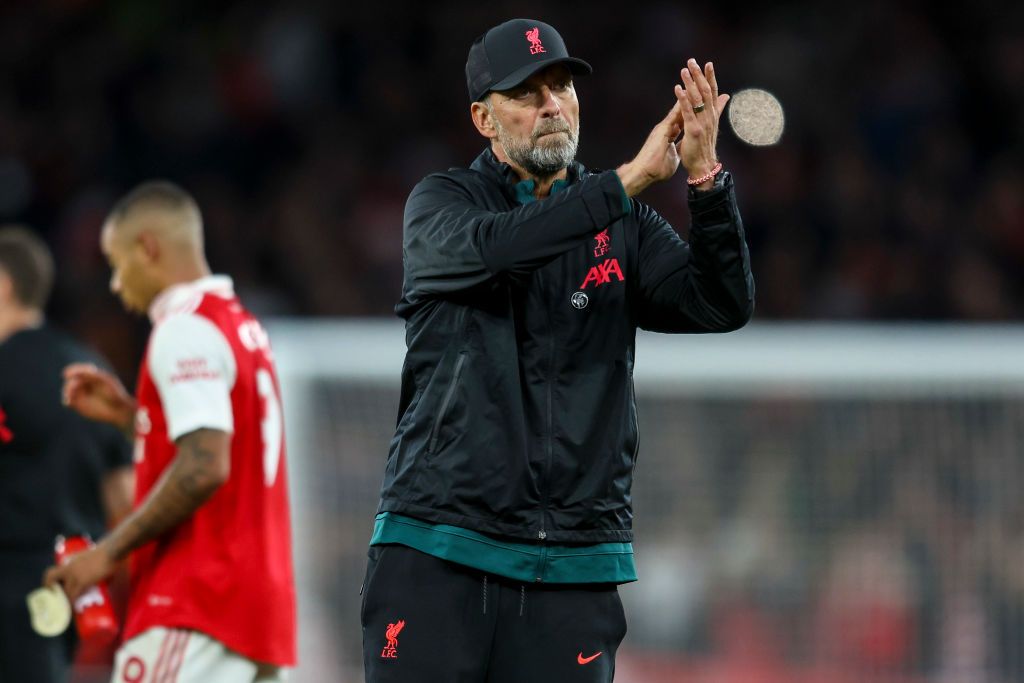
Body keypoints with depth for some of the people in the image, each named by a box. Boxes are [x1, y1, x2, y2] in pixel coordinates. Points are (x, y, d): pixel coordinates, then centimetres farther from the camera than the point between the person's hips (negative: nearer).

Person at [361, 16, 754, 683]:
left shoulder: (624, 228, 12)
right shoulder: (441, 203, 6)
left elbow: (724, 304, -3)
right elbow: (488, 247, -18)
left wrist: (706, 177, -19)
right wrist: (633, 177, -22)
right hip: (436, 551, -2)